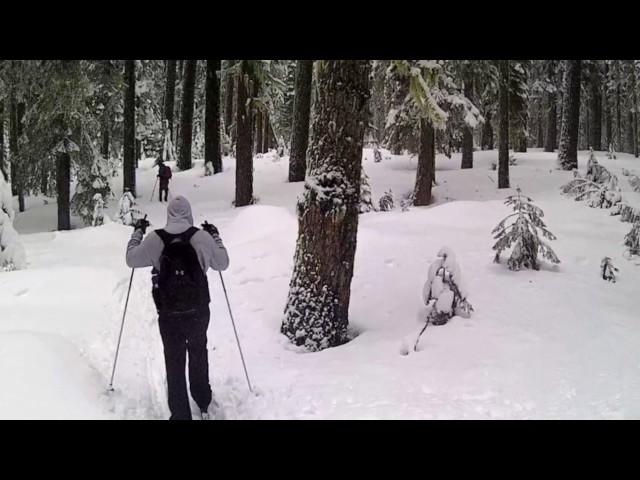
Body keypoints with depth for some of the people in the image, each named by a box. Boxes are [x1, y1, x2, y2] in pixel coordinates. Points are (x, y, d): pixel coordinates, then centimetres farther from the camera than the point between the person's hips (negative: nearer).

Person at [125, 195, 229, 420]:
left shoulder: (155, 239, -10)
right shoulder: (202, 237, -11)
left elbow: (131, 259, 7)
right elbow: (223, 263, 5)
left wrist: (138, 232, 20)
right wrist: (215, 236, 18)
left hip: (168, 315, -1)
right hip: (198, 312, 1)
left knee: (174, 363, 10)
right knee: (199, 355, 23)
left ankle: (180, 414, 11)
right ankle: (203, 404, 35)